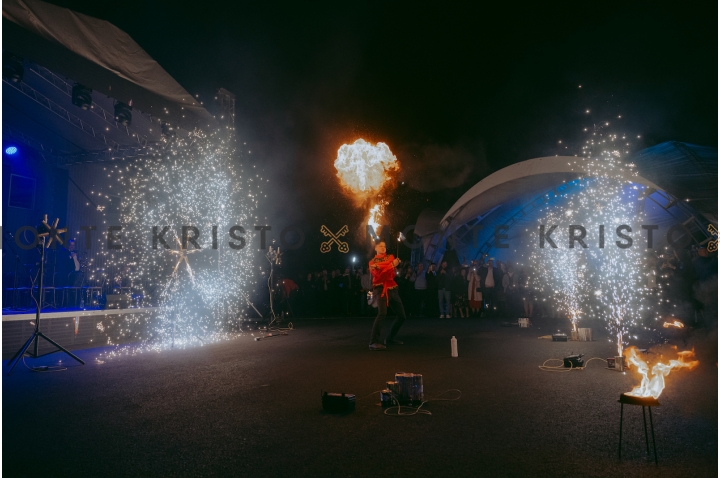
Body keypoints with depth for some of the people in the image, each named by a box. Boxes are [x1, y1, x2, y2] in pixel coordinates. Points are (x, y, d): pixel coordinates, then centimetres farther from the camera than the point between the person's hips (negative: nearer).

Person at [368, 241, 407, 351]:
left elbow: (391, 274, -9)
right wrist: (391, 265, -24)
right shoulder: (372, 262, 6)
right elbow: (378, 274, -14)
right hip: (381, 289, -6)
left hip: (393, 289, 6)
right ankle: (374, 342, -29)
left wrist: (379, 267, -27)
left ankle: (390, 338, 25)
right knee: (382, 313, -28)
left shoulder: (390, 257, 15)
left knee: (402, 315, 8)